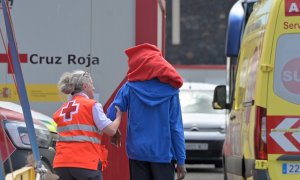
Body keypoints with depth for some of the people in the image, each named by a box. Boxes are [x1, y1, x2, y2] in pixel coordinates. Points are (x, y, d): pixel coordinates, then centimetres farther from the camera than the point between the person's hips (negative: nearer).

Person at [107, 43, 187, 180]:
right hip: (163, 153, -1)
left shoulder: (130, 88, -2)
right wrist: (181, 160, 0)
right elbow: (176, 127, -3)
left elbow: (110, 116, -6)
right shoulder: (170, 90, -2)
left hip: (137, 153, 1)